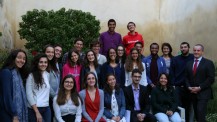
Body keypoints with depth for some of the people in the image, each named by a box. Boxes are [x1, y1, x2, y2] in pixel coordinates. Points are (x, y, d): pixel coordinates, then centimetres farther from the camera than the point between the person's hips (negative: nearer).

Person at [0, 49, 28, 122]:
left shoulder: (19, 73, 14)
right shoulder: (6, 72, -12)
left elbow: (20, 95, 11)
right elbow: (6, 96, -18)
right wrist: (14, 116, -19)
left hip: (20, 113, 8)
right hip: (9, 116, -8)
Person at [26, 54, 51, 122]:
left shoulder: (47, 74, 8)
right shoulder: (31, 76, -8)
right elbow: (29, 95, -12)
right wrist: (37, 112, -16)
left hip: (47, 108, 5)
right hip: (35, 108, -5)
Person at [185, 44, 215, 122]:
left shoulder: (208, 63, -1)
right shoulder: (189, 63, 15)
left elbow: (211, 79, -8)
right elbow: (186, 77, 15)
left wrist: (200, 88, -14)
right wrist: (189, 87, -3)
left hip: (203, 93, -5)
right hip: (192, 93, 5)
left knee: (201, 115, -15)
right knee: (197, 115, 7)